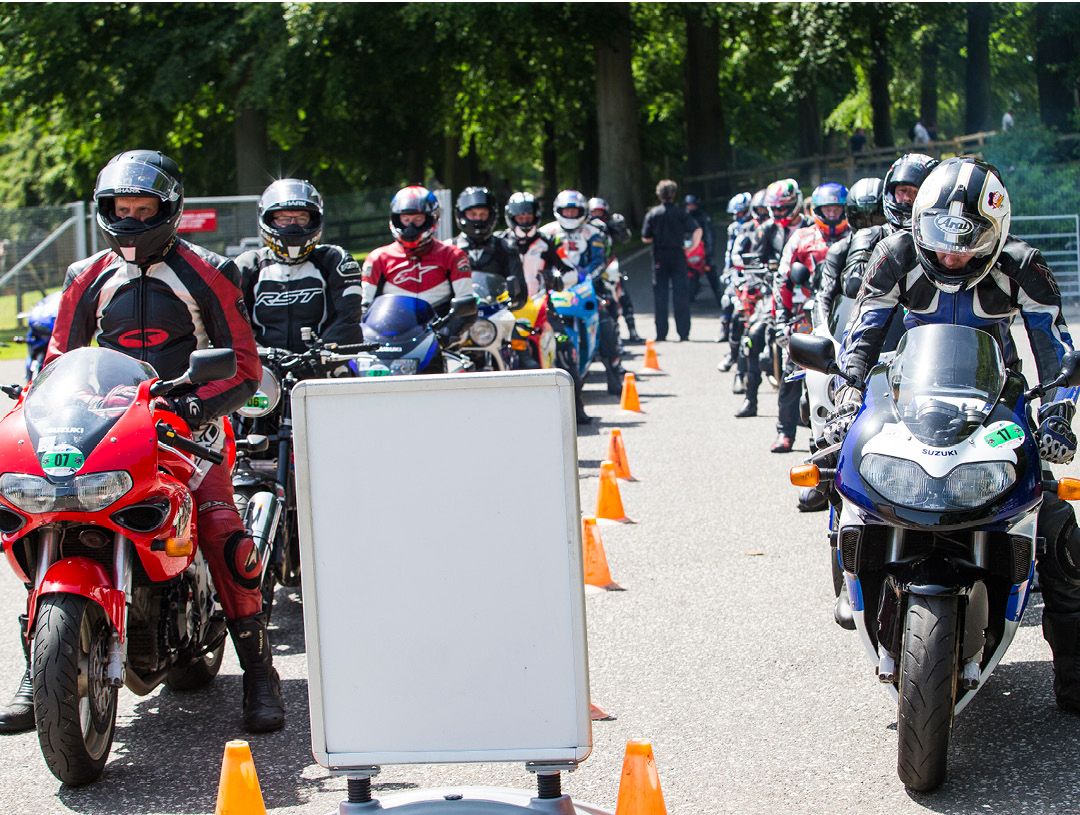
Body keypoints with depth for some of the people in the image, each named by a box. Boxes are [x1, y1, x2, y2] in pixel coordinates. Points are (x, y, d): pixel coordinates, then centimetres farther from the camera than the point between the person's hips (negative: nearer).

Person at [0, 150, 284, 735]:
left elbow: (244, 366, 0)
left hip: (188, 424, -3)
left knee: (223, 534, -26)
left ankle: (259, 672, -16)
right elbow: (59, 357, 19)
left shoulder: (206, 275, 3)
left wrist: (200, 403, -18)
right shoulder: (88, 279, 14)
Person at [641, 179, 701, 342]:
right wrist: (693, 245, 1)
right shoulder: (681, 213, -3)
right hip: (678, 257, 0)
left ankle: (661, 333, 2)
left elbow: (645, 238, 0)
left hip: (660, 259, 0)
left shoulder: (652, 214, -1)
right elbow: (697, 230, -13)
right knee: (681, 295, 2)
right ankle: (683, 333, -1)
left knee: (660, 297, 5)